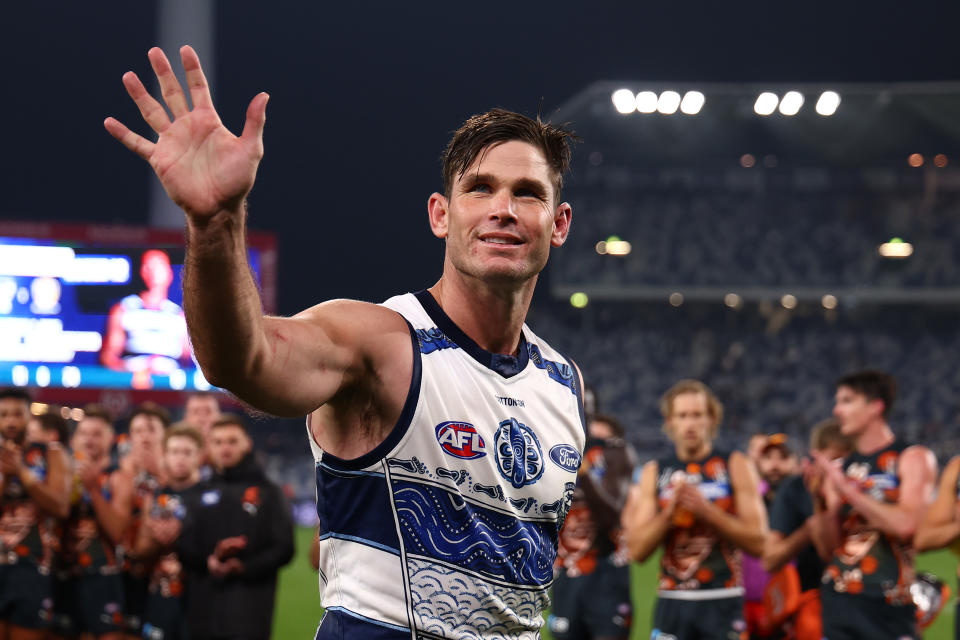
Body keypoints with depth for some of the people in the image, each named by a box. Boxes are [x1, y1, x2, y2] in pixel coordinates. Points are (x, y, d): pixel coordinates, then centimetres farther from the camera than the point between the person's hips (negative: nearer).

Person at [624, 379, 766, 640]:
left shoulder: (735, 467, 2)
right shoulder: (654, 473, 10)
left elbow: (758, 542, -6)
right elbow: (637, 550, 3)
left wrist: (708, 512, -15)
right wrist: (669, 514, -12)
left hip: (722, 602, -3)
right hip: (672, 601, 3)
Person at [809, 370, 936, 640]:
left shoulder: (913, 459, -1)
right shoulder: (838, 468, 12)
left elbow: (905, 524, -18)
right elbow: (828, 549, 10)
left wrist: (848, 490, -14)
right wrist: (822, 504, -7)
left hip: (890, 607, -4)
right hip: (839, 601, 4)